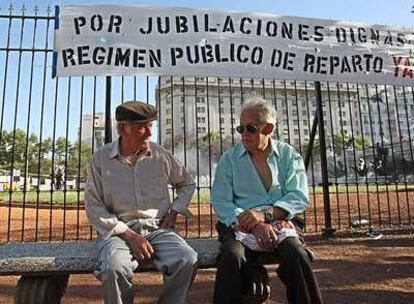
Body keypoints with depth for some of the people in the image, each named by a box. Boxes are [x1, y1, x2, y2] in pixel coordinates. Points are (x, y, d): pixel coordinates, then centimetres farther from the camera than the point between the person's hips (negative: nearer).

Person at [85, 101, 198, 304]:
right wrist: (128, 234, -13)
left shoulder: (161, 156, 5)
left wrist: (174, 211, 5)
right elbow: (94, 206, -3)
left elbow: (187, 183, 21)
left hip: (157, 228, 2)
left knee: (187, 259, -26)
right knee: (115, 267, -34)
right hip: (117, 230, -1)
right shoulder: (101, 159, 0)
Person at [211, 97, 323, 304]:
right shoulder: (229, 159, 7)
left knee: (296, 254, -30)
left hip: (280, 224, 1)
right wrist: (253, 225, -19)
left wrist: (265, 214, -19)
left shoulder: (288, 155, 9)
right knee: (232, 256, -31)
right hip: (239, 226, 0)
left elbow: (299, 197, -3)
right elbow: (220, 202, -3)